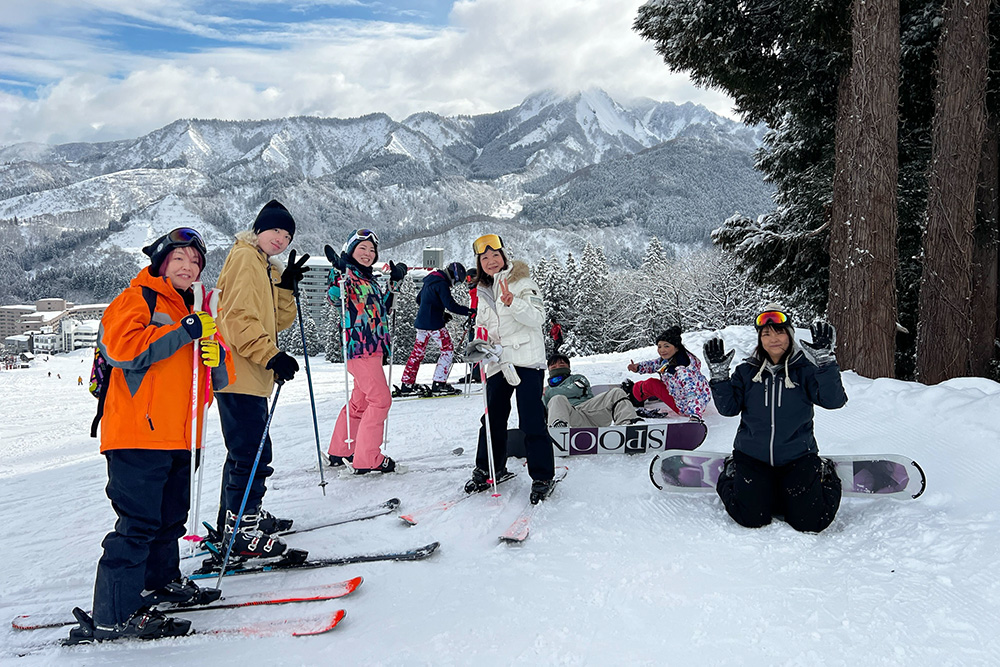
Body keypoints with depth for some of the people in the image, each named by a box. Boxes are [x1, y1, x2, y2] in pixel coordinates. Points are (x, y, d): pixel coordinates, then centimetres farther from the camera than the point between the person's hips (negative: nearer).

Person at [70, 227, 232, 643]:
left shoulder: (194, 315, 22)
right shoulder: (136, 299, 0)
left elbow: (220, 380, 18)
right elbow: (122, 348, -19)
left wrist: (217, 358, -5)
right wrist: (183, 332, -19)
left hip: (179, 438, 8)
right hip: (139, 436, -8)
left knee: (170, 517, 18)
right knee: (138, 522, -10)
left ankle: (160, 580, 35)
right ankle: (114, 616, -5)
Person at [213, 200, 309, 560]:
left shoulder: (266, 267, 21)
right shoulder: (244, 258, -8)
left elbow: (277, 322, 16)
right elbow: (239, 317, -19)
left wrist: (286, 286, 3)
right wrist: (271, 355, -23)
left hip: (251, 374, 11)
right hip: (238, 373, -11)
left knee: (247, 450, 19)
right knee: (253, 452, -10)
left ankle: (239, 515, 32)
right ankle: (239, 531, -3)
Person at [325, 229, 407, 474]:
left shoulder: (369, 279, 20)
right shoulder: (347, 273, -5)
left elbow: (381, 309, 27)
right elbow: (335, 298, -22)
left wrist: (394, 283, 24)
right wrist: (339, 273, -34)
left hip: (374, 347, 9)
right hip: (359, 345, -9)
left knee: (361, 401, 15)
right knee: (380, 399, -11)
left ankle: (340, 452, 27)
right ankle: (367, 460, -6)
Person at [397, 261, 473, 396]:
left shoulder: (429, 280, 14)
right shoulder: (441, 284, -14)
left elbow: (418, 299, 24)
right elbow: (451, 305, -23)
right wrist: (469, 311, -19)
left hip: (421, 323, 9)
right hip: (434, 324, -9)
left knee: (418, 352, 13)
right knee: (448, 350, 4)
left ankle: (407, 384, 13)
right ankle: (439, 383, 1)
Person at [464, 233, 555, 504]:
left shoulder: (522, 281, -3)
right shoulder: (483, 291, 15)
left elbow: (538, 318, -13)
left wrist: (512, 302, -27)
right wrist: (479, 343, 5)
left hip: (527, 359, -6)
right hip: (498, 362, 6)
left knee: (531, 420, -8)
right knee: (493, 418, 11)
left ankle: (542, 477, 2)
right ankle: (489, 469, 28)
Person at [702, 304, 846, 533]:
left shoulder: (804, 368, -4)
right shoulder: (747, 371, 2)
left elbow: (833, 401, -17)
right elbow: (728, 408, -3)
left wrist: (825, 361, -28)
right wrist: (719, 374, -16)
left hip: (796, 456, -1)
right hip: (752, 456, 1)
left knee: (810, 522, -10)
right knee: (751, 519, -11)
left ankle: (824, 476, 21)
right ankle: (731, 475, 21)